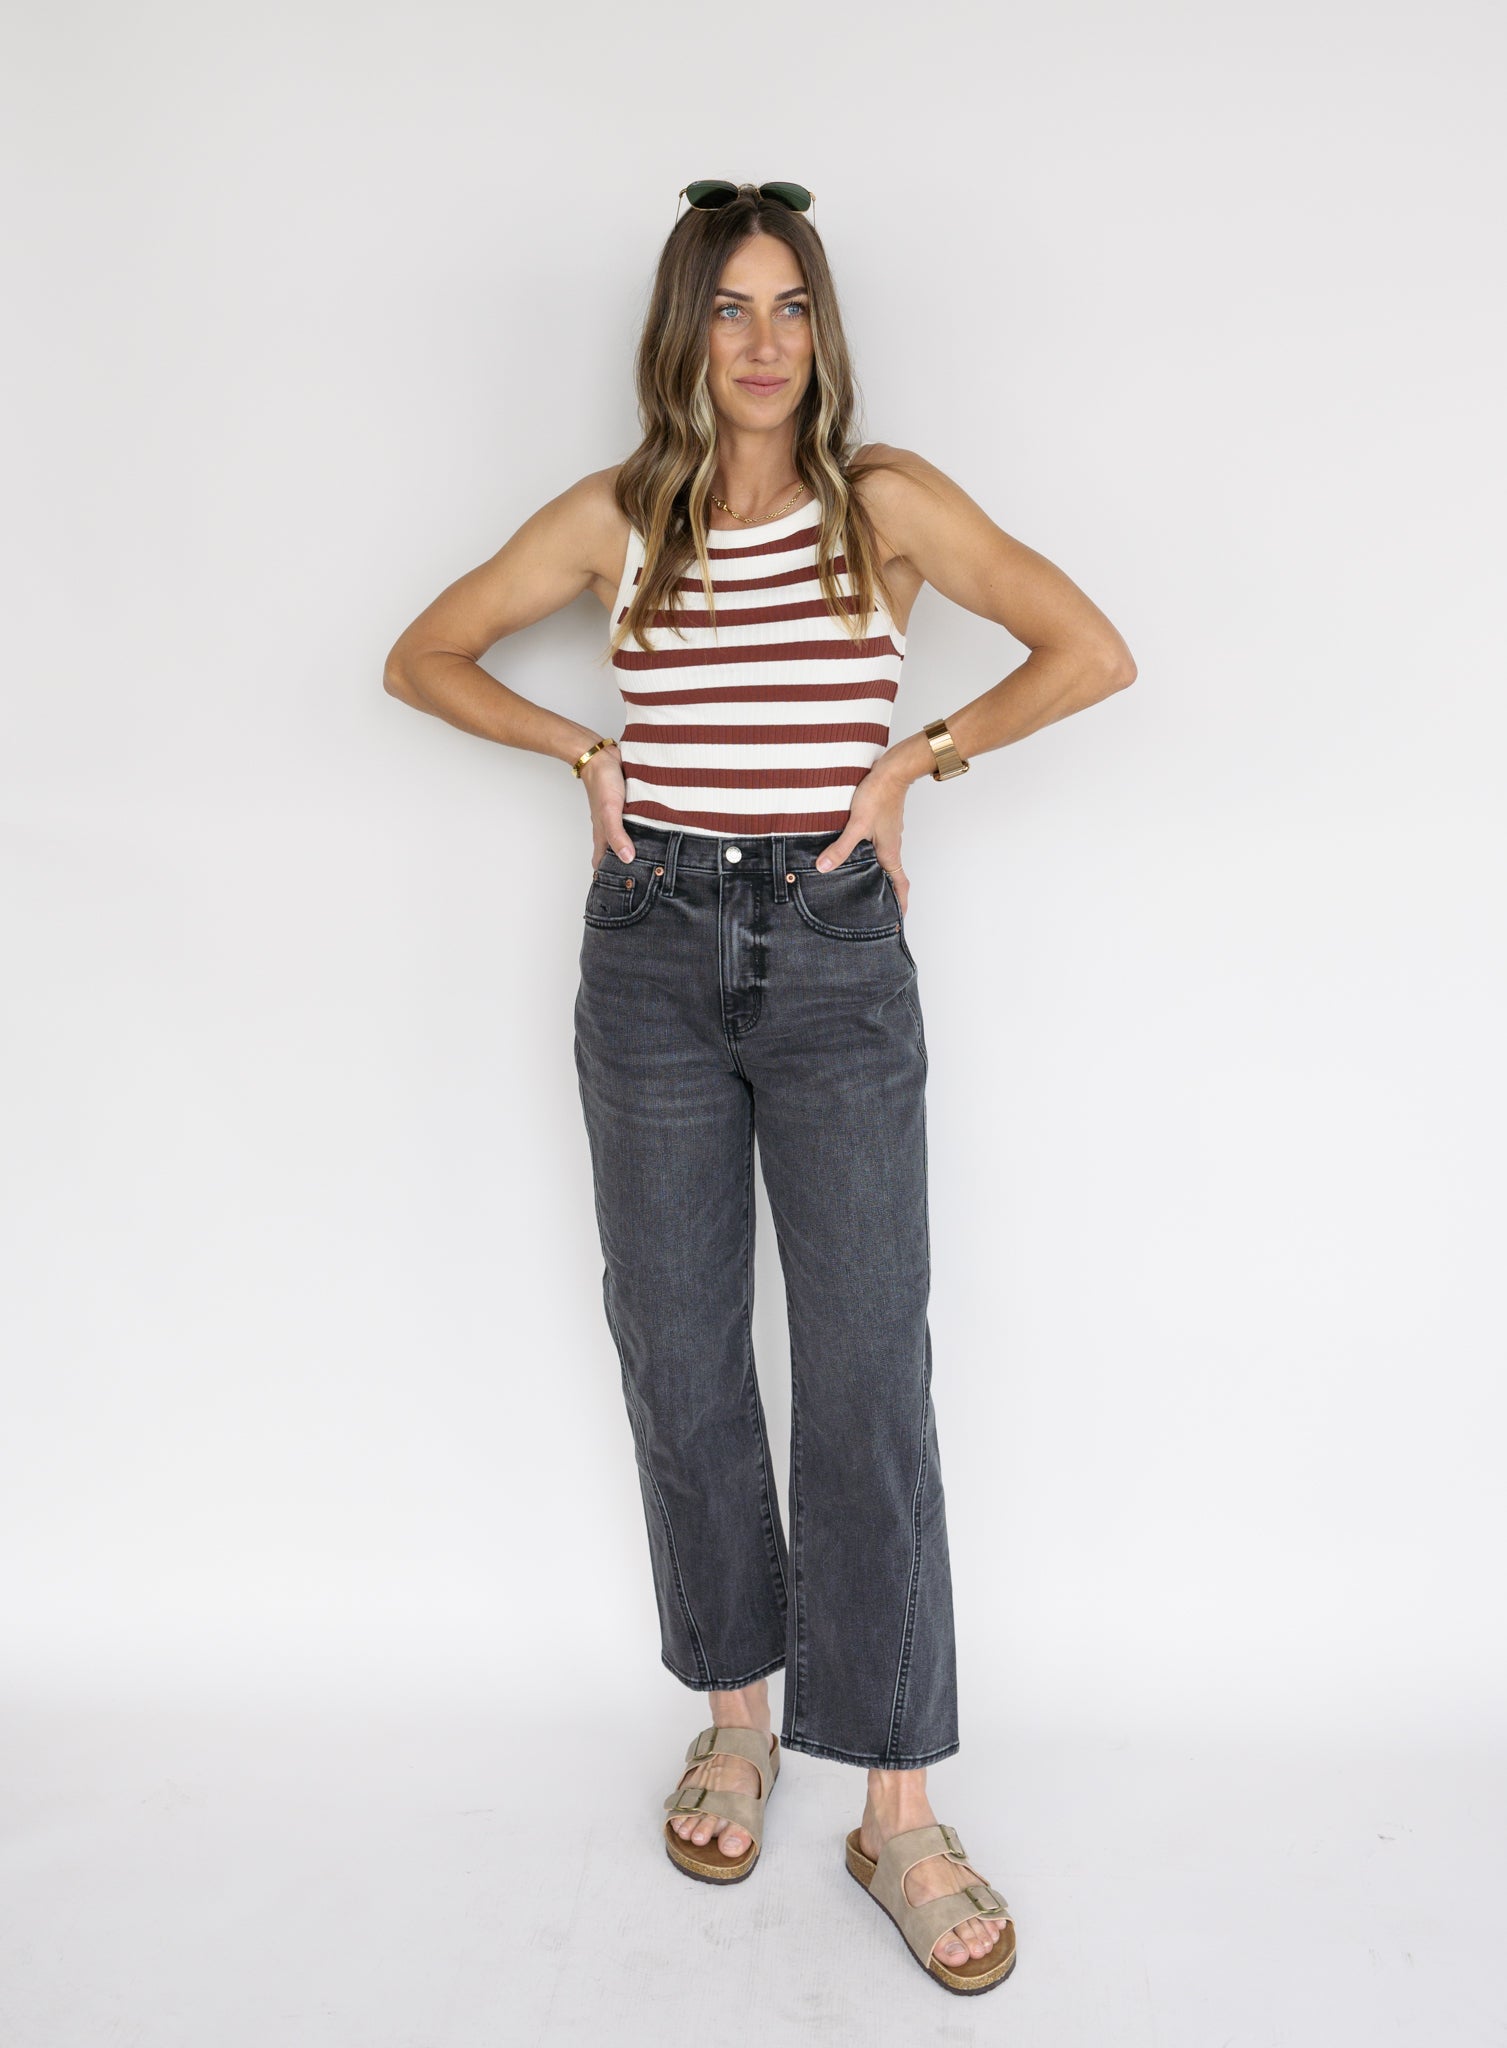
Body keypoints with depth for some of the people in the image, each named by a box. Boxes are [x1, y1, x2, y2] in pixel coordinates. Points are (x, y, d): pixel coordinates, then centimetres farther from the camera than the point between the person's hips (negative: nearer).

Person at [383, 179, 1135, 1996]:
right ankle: (735, 1714, 28)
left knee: (868, 1373, -4)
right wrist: (585, 753, 3)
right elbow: (422, 657, 14)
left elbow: (1094, 651, -1)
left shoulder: (887, 499, 2)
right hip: (654, 951, 2)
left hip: (836, 951, -2)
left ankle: (899, 1812, 7)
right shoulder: (614, 514, 7)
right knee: (680, 1354, 8)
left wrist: (915, 759, -4)